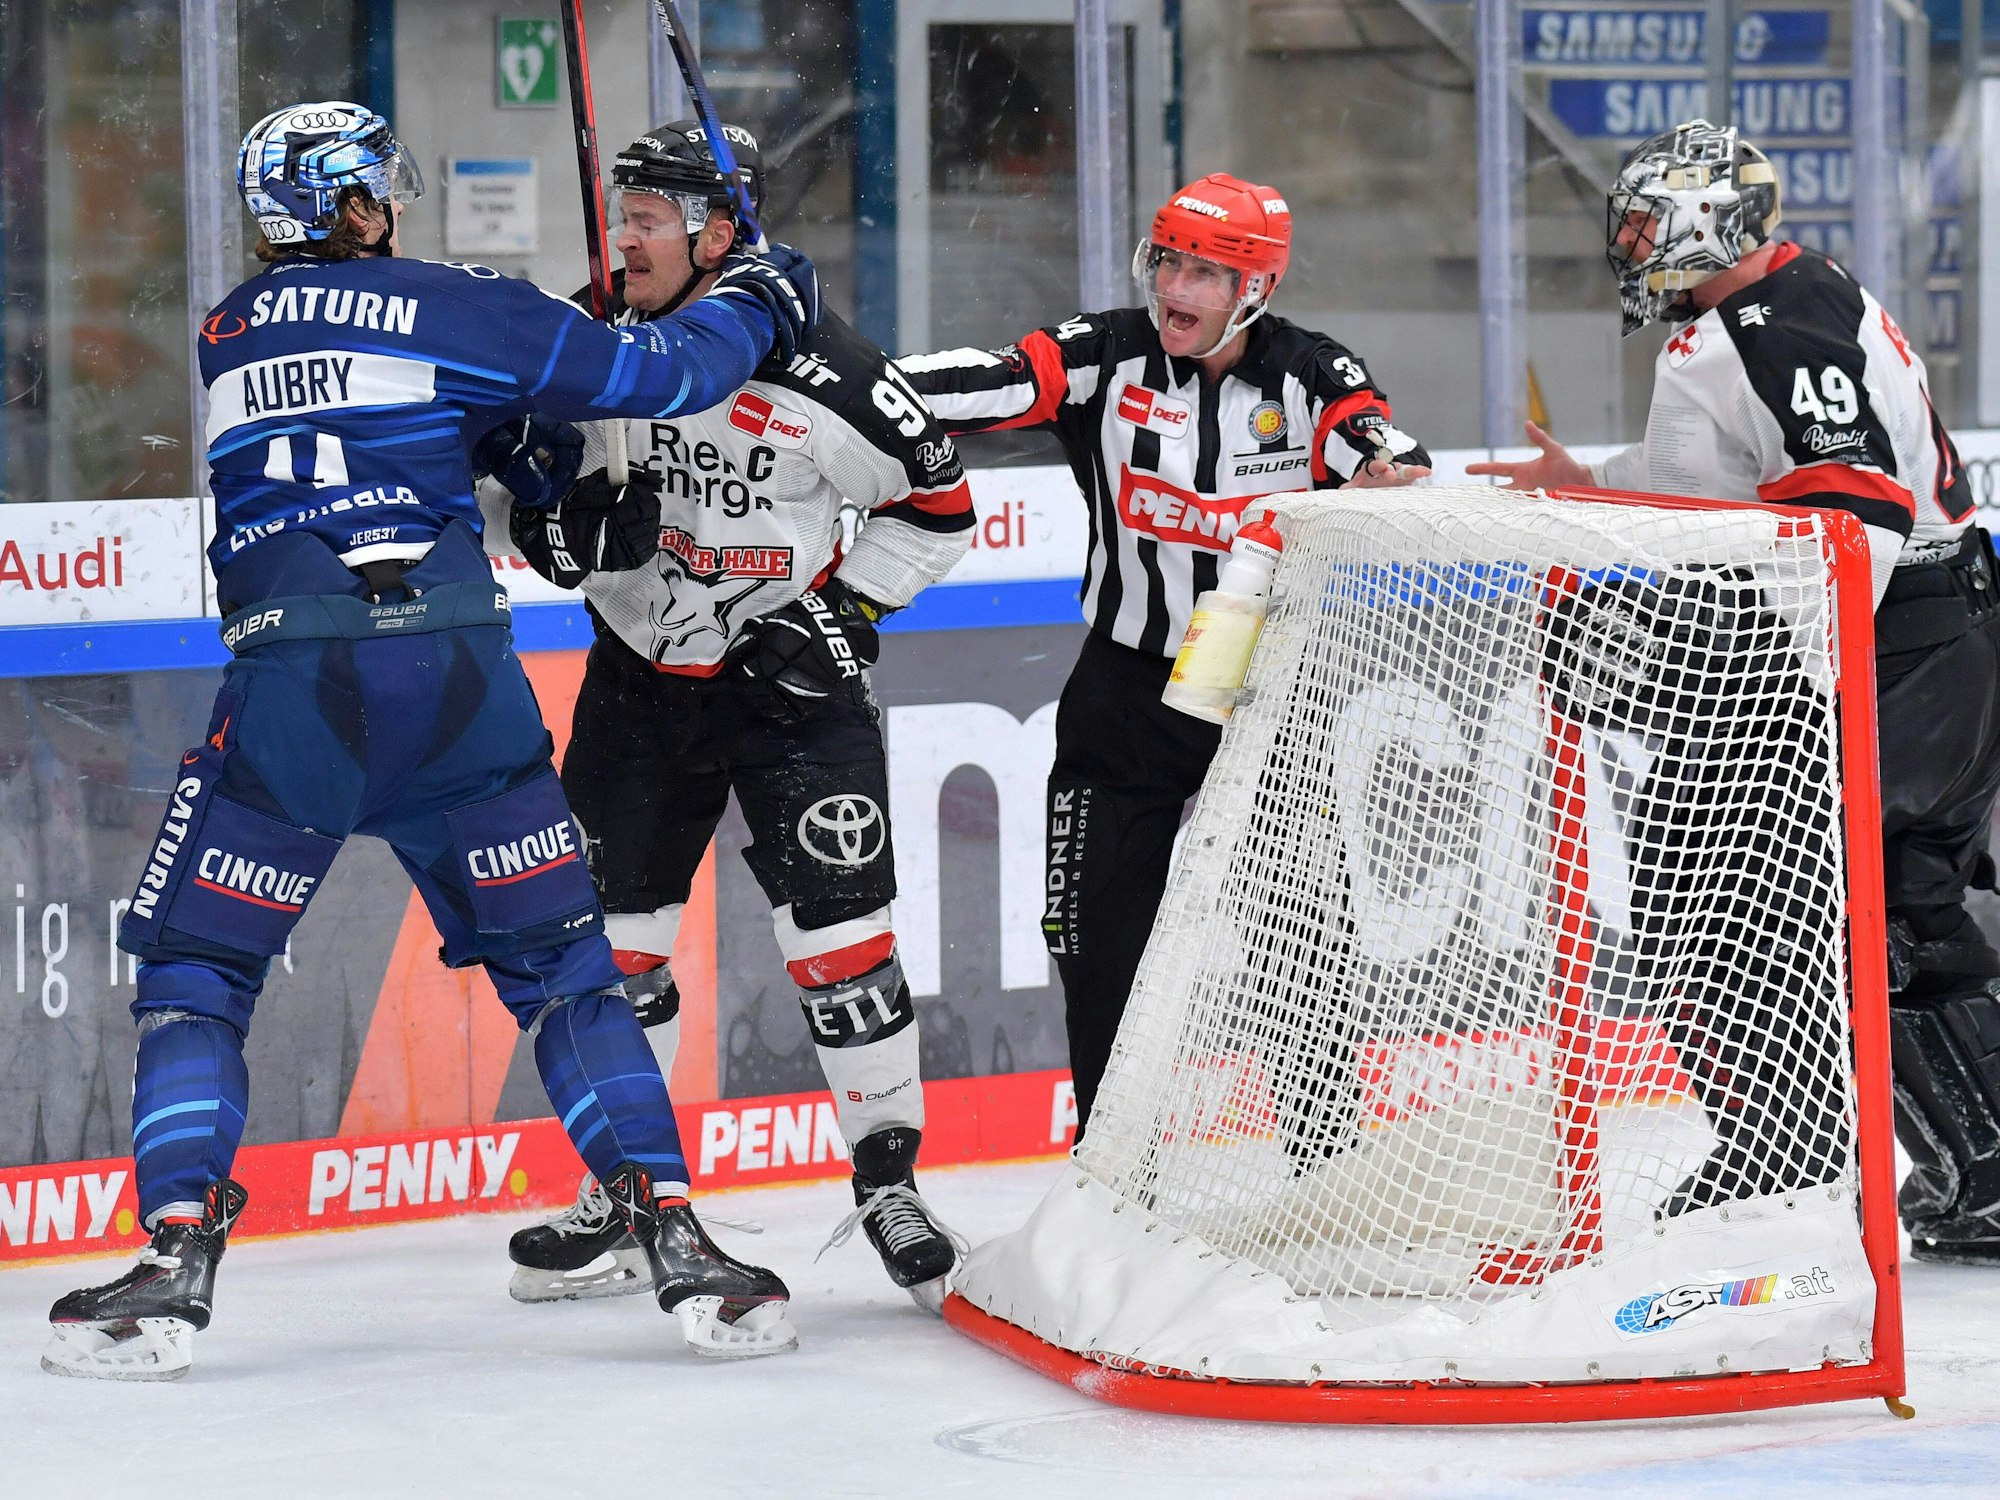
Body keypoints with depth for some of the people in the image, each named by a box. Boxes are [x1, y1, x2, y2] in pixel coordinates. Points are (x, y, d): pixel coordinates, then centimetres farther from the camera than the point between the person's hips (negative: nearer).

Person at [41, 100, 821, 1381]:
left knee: (195, 972, 10)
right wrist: (756, 303, 27)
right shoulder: (458, 307, 7)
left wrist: (523, 455, 33)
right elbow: (655, 374, 8)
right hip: (459, 669, 0)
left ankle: (178, 1258, -4)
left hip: (291, 680, 0)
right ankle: (677, 1238, 4)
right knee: (563, 963, 11)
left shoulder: (230, 336, 18)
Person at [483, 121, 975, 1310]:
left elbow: (938, 505, -6)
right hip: (640, 676, 4)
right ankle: (620, 1205, 17)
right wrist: (557, 517, -10)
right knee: (612, 934, 6)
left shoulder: (824, 377, -18)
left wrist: (844, 608, -12)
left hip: (790, 679, -4)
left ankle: (890, 1180, 4)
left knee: (839, 933, -9)